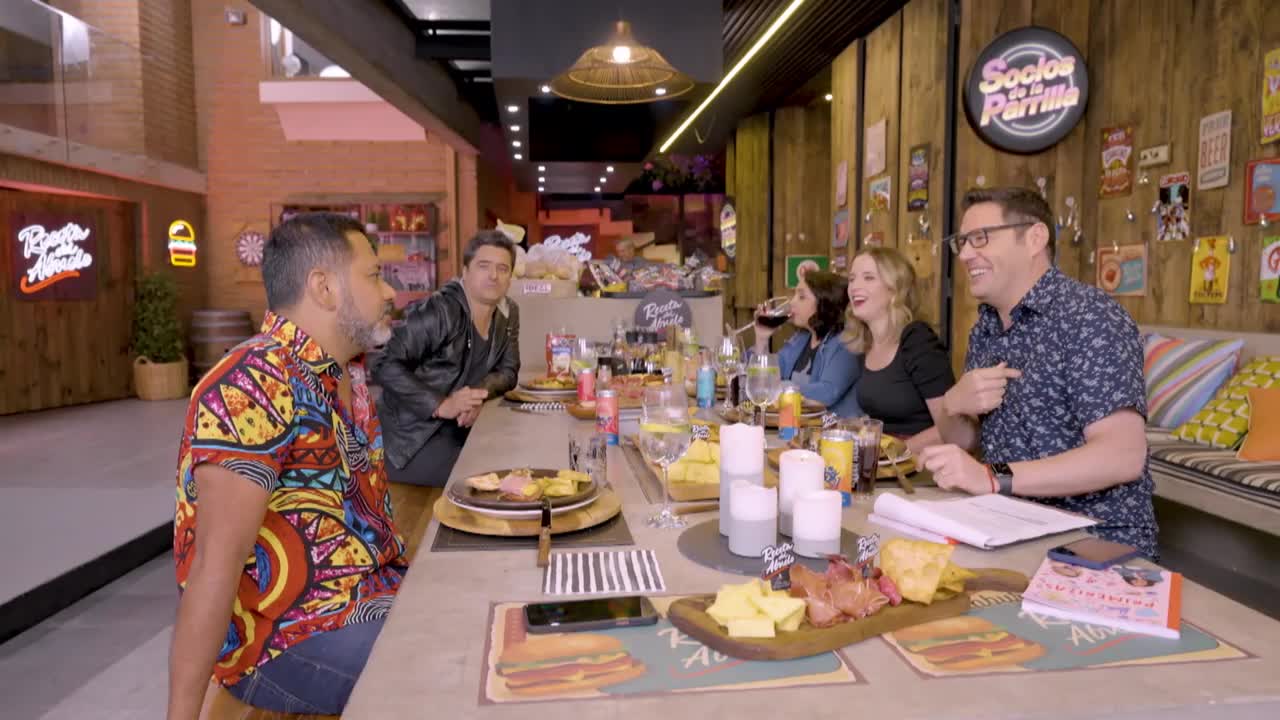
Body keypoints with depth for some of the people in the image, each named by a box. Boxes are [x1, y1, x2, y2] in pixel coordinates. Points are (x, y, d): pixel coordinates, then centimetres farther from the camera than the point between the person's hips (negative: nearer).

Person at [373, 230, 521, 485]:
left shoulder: (508, 315, 4)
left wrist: (479, 394, -14)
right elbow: (386, 366, -22)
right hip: (409, 437, -7)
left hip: (459, 429, 7)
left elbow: (507, 371, 8)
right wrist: (441, 405, -29)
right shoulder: (438, 311, -19)